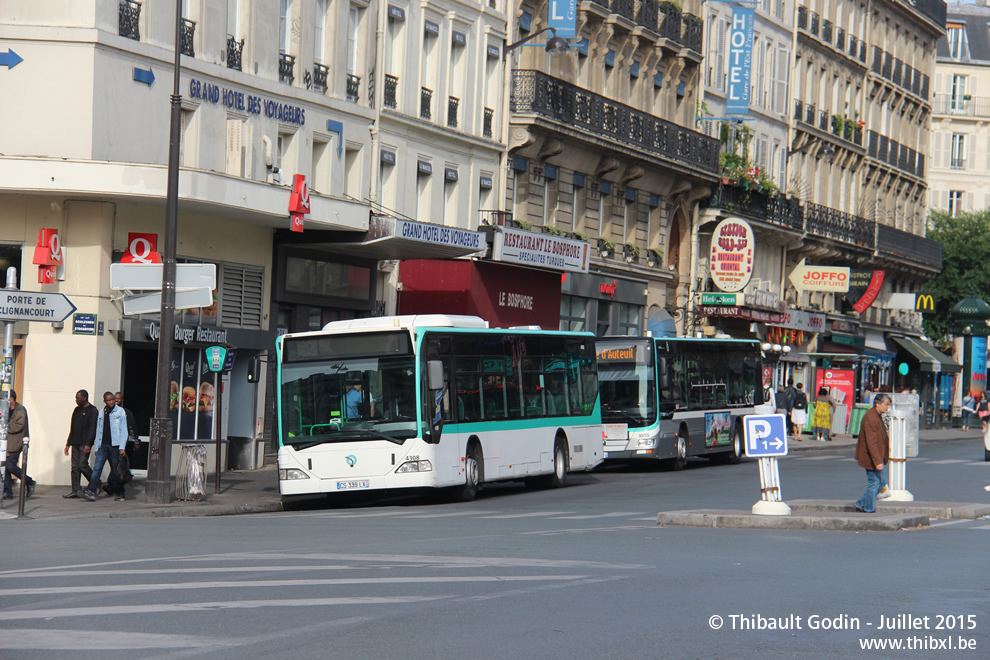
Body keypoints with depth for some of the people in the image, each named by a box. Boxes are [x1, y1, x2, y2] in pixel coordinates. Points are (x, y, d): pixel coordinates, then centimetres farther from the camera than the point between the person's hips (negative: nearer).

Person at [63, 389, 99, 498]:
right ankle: (75, 490, 4)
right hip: (75, 443, 7)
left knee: (82, 465, -11)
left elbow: (92, 428, -13)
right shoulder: (77, 410, 17)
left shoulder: (92, 411, -6)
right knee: (75, 467, 3)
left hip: (84, 443, -7)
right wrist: (68, 443, 16)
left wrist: (88, 444, -20)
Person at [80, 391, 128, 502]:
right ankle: (91, 491, -15)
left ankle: (120, 493, 13)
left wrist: (122, 448, -10)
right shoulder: (102, 413, 14)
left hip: (115, 446, -4)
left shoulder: (120, 412, 0)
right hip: (103, 446, 4)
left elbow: (123, 431, -3)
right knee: (97, 468, -8)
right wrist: (96, 447, 13)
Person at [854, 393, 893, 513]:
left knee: (882, 481, 14)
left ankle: (861, 504, 21)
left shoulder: (878, 416, 11)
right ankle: (868, 510, 8)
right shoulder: (870, 418, -23)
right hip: (871, 458, -10)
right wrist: (877, 461, -28)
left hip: (878, 457, 10)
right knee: (874, 483, -2)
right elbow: (871, 442, -27)